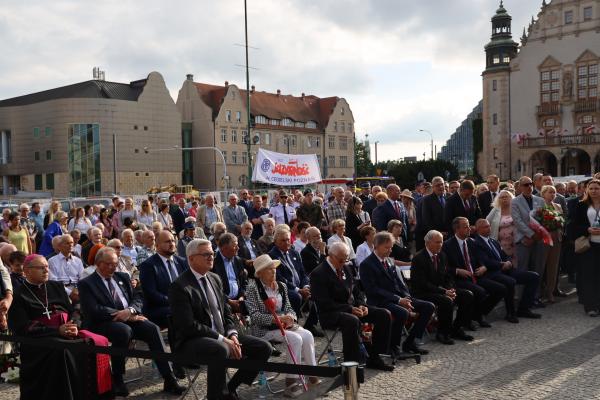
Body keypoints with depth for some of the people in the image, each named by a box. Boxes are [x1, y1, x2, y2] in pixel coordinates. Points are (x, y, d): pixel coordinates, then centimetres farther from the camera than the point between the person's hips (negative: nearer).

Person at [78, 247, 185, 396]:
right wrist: (122, 315, -15)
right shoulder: (86, 283, 3)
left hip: (130, 318, 5)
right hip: (104, 323, -5)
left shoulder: (122, 277, 20)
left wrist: (130, 311, -11)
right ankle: (117, 379, -19)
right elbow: (94, 311, -11)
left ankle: (169, 380, -25)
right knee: (124, 330, -37)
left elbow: (137, 298, 13)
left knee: (152, 329, -23)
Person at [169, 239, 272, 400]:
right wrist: (222, 339, -20)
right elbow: (188, 326, -19)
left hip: (221, 336, 8)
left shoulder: (215, 279, 12)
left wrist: (232, 334, -3)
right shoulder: (180, 286, -12)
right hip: (192, 340, -8)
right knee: (221, 350, -39)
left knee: (264, 348, -5)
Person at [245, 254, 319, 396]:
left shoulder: (281, 286, 13)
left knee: (307, 335, -19)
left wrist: (290, 317, -10)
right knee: (296, 339, -27)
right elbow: (254, 315, -14)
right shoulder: (253, 288, -7)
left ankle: (312, 374, -10)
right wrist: (276, 319, -24)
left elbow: (289, 308, 15)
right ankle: (292, 380, -18)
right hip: (264, 329, -6)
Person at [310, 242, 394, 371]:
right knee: (352, 321, -39)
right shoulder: (318, 274, -12)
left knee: (384, 315, -4)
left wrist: (361, 305, -4)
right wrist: (350, 309, -23)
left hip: (353, 307, 8)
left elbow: (357, 291, 18)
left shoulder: (346, 268, 13)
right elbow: (325, 303, -18)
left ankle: (374, 358, 1)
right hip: (331, 314, -8)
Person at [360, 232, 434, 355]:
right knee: (403, 313, -36)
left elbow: (399, 282, 17)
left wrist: (406, 298, -5)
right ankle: (393, 346, -13)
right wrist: (398, 300, -20)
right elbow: (373, 290, -16)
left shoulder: (389, 261, 17)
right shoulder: (366, 265, -8)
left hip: (400, 298, 8)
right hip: (380, 302, -8)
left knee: (429, 307, -4)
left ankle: (409, 342, 2)